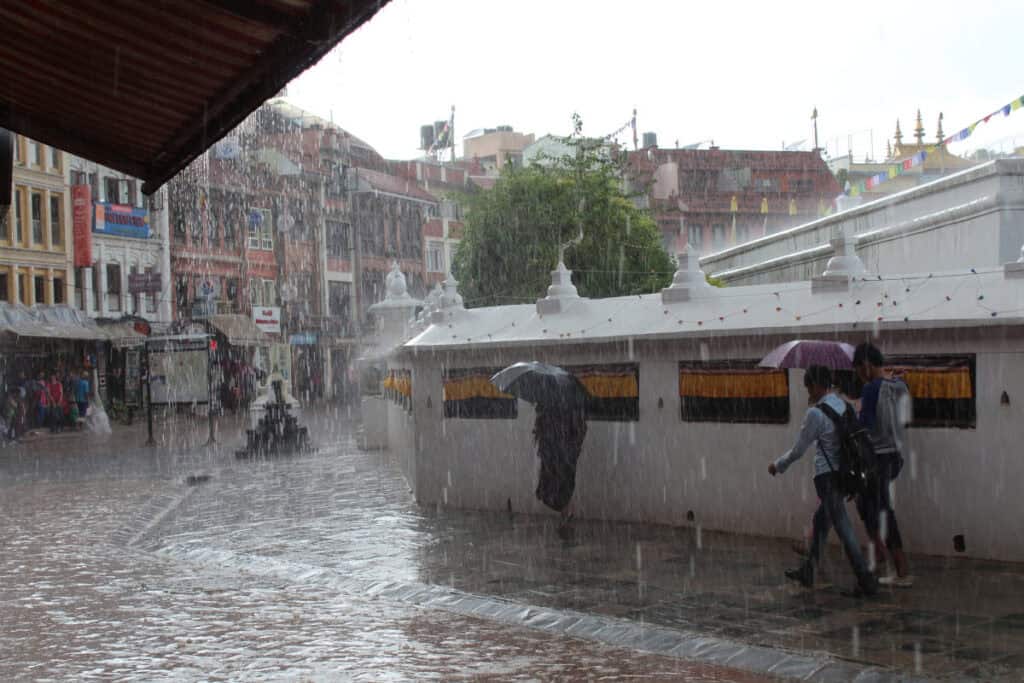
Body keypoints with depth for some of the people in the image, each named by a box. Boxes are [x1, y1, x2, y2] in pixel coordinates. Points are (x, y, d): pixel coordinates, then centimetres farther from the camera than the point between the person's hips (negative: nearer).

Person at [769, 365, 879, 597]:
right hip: (844, 473, 8)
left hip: (827, 476, -8)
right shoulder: (843, 405, 6)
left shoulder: (816, 413, -16)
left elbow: (798, 450, -8)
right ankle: (807, 572, 32)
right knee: (821, 520, 21)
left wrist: (778, 466, 9)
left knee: (843, 528, -6)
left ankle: (866, 580, -8)